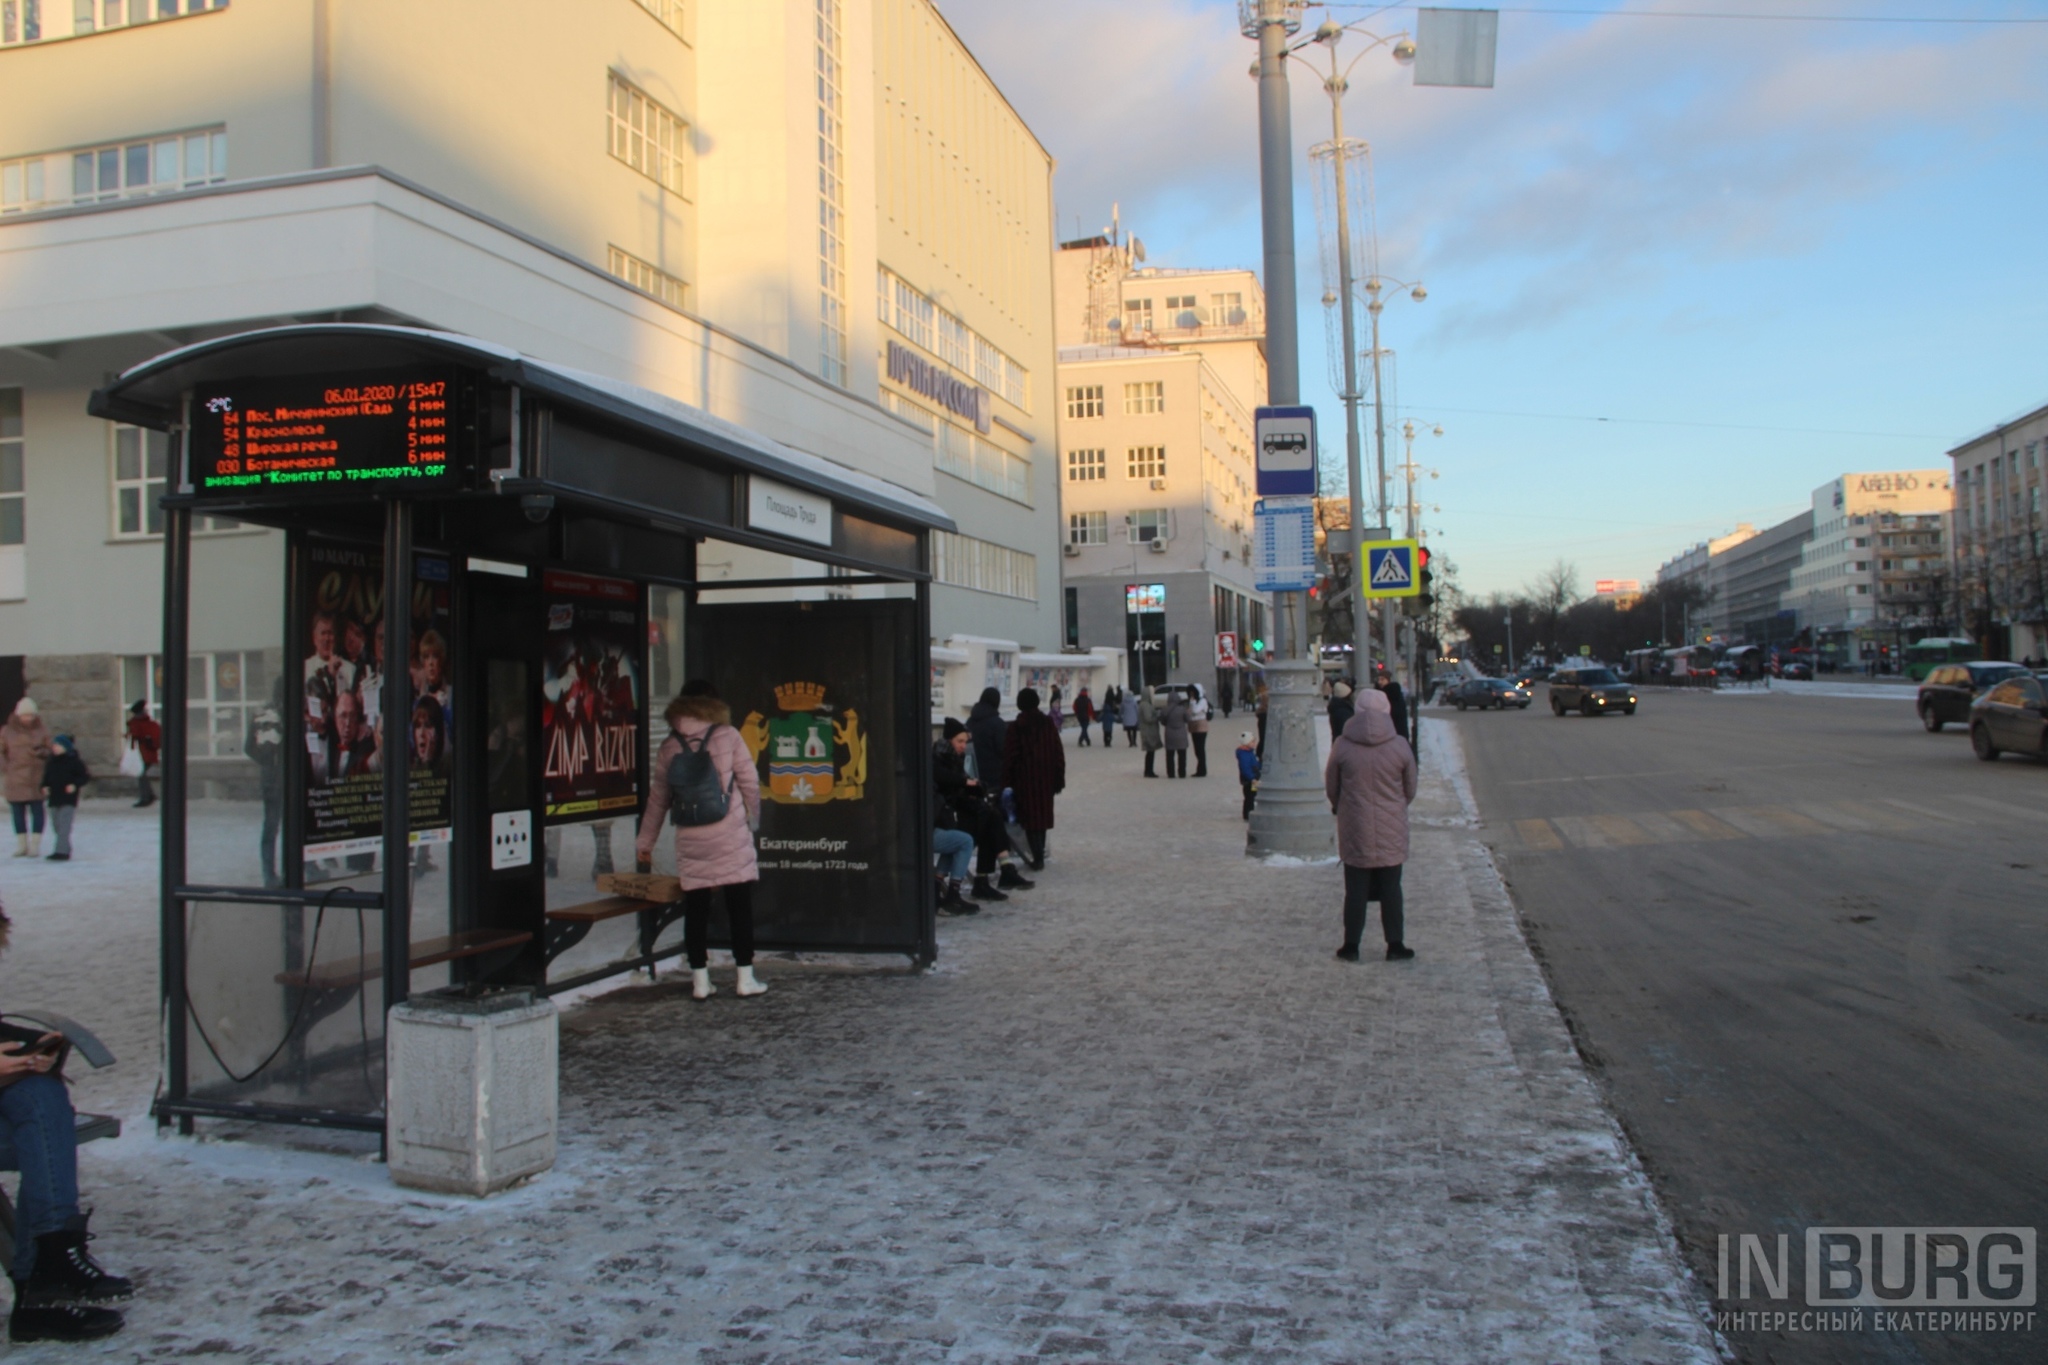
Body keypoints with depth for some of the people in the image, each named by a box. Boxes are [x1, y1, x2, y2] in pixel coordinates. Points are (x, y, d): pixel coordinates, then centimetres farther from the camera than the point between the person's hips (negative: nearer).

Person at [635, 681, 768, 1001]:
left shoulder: (670, 745, 6)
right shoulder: (728, 736, -1)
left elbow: (658, 798, 12)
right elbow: (750, 783, 0)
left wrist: (645, 842, 21)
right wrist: (752, 820, 16)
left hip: (690, 842, 2)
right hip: (731, 837, -2)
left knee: (695, 909, 8)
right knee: (740, 907, 4)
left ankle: (700, 981, 12)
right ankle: (745, 978, 6)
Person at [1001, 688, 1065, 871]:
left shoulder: (1015, 727, -8)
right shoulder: (1047, 724, 2)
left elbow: (1009, 756, -9)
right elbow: (1058, 753, 2)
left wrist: (1009, 780, -1)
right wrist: (1059, 779, 8)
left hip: (1025, 779, -4)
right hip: (1046, 778, 4)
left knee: (1031, 816, 0)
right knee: (1043, 813, 16)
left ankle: (1038, 857, -7)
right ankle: (1039, 855, 24)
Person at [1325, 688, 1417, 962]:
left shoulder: (1342, 746, -9)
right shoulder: (1400, 746, -7)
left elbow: (1331, 788, 0)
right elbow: (1410, 790, 3)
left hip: (1355, 831, 0)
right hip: (1392, 833, 0)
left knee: (1355, 890, 8)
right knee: (1391, 889, 10)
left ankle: (1351, 946, 13)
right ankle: (1395, 945, 15)